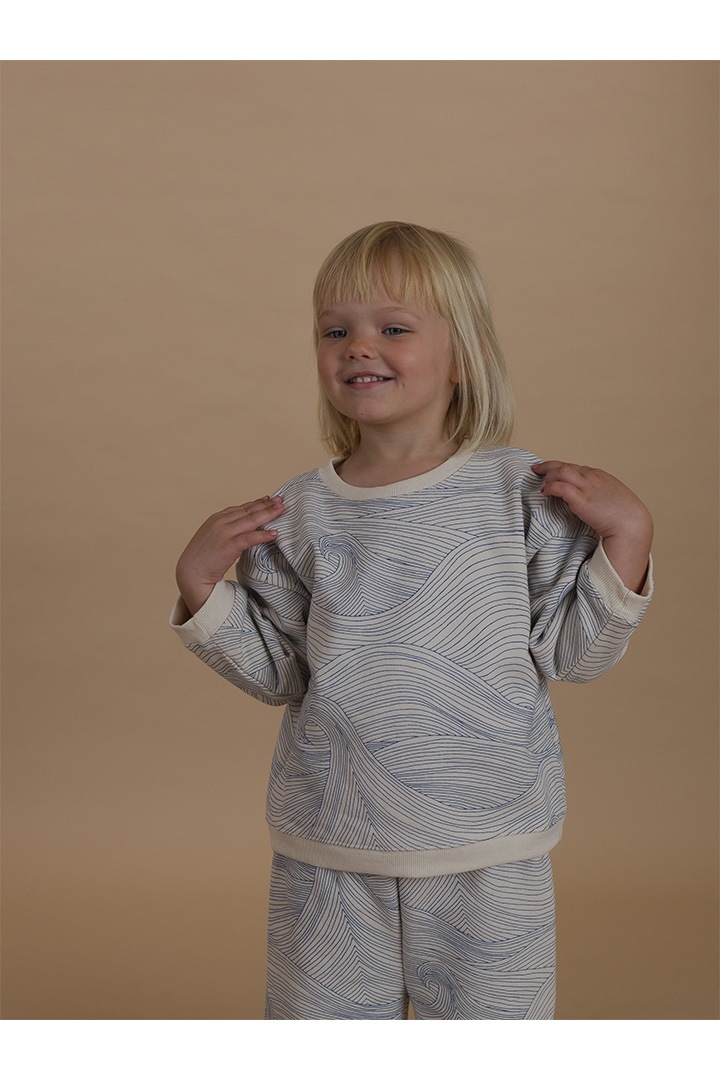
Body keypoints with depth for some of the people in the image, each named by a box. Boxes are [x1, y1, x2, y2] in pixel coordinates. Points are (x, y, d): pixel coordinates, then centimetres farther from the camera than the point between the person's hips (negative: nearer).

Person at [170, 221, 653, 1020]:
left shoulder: (521, 493, -6)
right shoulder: (299, 514, 0)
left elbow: (569, 653, -4)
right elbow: (278, 674, 5)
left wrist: (627, 537, -13)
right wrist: (201, 586, -5)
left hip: (488, 848, -1)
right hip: (327, 850, 2)